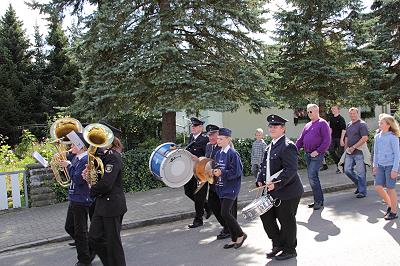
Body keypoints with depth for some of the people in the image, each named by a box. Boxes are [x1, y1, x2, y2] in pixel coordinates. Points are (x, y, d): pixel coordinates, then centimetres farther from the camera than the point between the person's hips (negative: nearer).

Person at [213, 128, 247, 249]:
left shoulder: (233, 154, -14)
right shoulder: (218, 154, 10)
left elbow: (237, 172, -17)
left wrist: (221, 173, -20)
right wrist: (214, 172, 0)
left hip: (231, 188, -8)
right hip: (222, 188, 8)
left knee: (225, 213, -12)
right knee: (226, 214, 11)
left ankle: (240, 234, 7)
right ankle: (234, 239, 23)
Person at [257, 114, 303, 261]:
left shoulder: (287, 146, -17)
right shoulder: (270, 146, 12)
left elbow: (291, 169, -25)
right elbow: (264, 165, 17)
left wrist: (276, 184, -29)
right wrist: (260, 180, 2)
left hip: (288, 192, -9)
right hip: (273, 192, 9)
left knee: (287, 221, 5)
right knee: (266, 216, 14)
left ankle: (289, 250, 25)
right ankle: (278, 244, 32)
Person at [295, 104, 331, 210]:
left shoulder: (322, 123, -5)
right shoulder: (307, 125, 17)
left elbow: (327, 140, -12)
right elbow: (300, 139, 16)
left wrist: (317, 151, -17)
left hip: (317, 154, -7)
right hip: (307, 154, 7)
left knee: (312, 176, -14)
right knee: (313, 177, 10)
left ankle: (319, 200, -3)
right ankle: (318, 200, 19)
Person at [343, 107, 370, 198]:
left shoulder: (362, 124, -7)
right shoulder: (348, 125, 15)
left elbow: (365, 138, -16)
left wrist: (353, 147, -17)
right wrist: (346, 148, 8)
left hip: (359, 152, -7)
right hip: (349, 153, 7)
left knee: (360, 172, -1)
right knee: (347, 170, 5)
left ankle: (362, 191, 10)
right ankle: (359, 184, 26)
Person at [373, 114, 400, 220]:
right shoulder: (377, 137, 7)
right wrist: (375, 165, 12)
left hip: (390, 166, -6)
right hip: (380, 166, 6)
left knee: (390, 189, 1)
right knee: (378, 187, 2)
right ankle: (390, 205, 24)